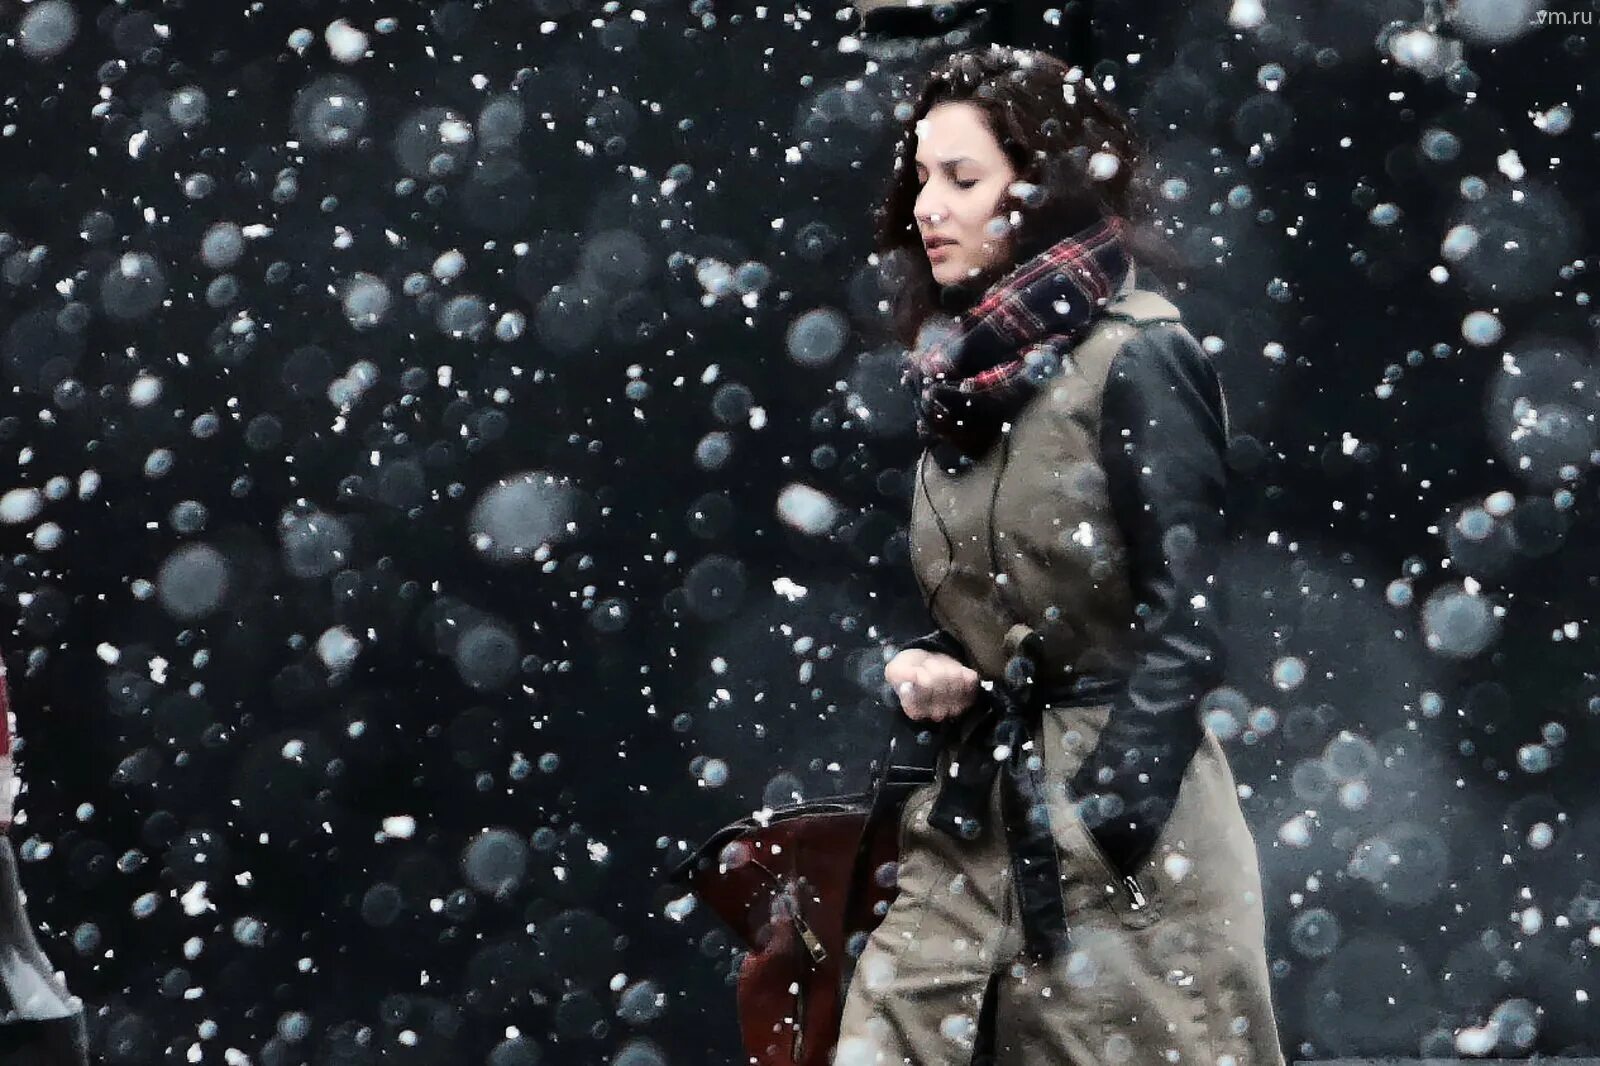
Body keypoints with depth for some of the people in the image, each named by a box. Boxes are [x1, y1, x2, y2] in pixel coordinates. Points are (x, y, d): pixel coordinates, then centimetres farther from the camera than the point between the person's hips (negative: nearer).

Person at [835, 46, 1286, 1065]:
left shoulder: (1139, 361, -10)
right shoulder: (964, 368, 12)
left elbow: (1185, 627, -15)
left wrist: (1097, 825, -19)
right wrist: (937, 671, 2)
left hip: (1128, 815, -7)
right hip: (974, 814, 7)